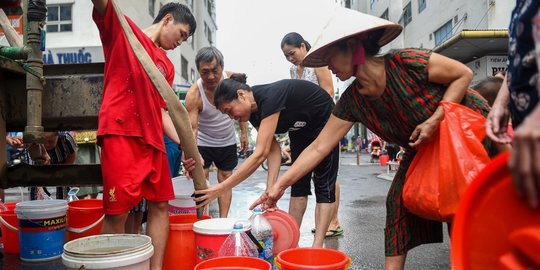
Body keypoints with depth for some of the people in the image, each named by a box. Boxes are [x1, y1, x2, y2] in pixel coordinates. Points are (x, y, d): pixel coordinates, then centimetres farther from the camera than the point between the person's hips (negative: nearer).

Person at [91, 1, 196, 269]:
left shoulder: (167, 66, 21)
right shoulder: (121, 29, 9)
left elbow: (163, 111, 16)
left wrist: (184, 144, 4)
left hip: (153, 138, 7)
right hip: (120, 131, -7)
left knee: (160, 204, 6)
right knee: (118, 210, -6)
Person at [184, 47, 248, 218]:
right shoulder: (194, 95, -29)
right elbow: (192, 129, -35)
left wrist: (243, 132, 1)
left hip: (228, 141, 3)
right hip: (203, 142, -3)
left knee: (225, 179, 6)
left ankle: (223, 220, 13)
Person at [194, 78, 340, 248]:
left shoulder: (270, 98, -38)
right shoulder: (254, 112, -12)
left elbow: (260, 153, -43)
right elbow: (273, 149, -16)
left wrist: (221, 188, -44)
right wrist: (270, 189, -28)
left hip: (323, 121, -8)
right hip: (301, 129, 8)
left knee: (323, 183, -10)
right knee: (298, 182, 6)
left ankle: (317, 246, -9)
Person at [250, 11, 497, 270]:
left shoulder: (407, 63, -29)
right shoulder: (352, 101, -13)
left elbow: (463, 74, -16)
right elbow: (318, 148, -13)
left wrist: (435, 120, -28)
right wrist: (280, 185, -15)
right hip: (424, 149, 5)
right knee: (399, 200, -4)